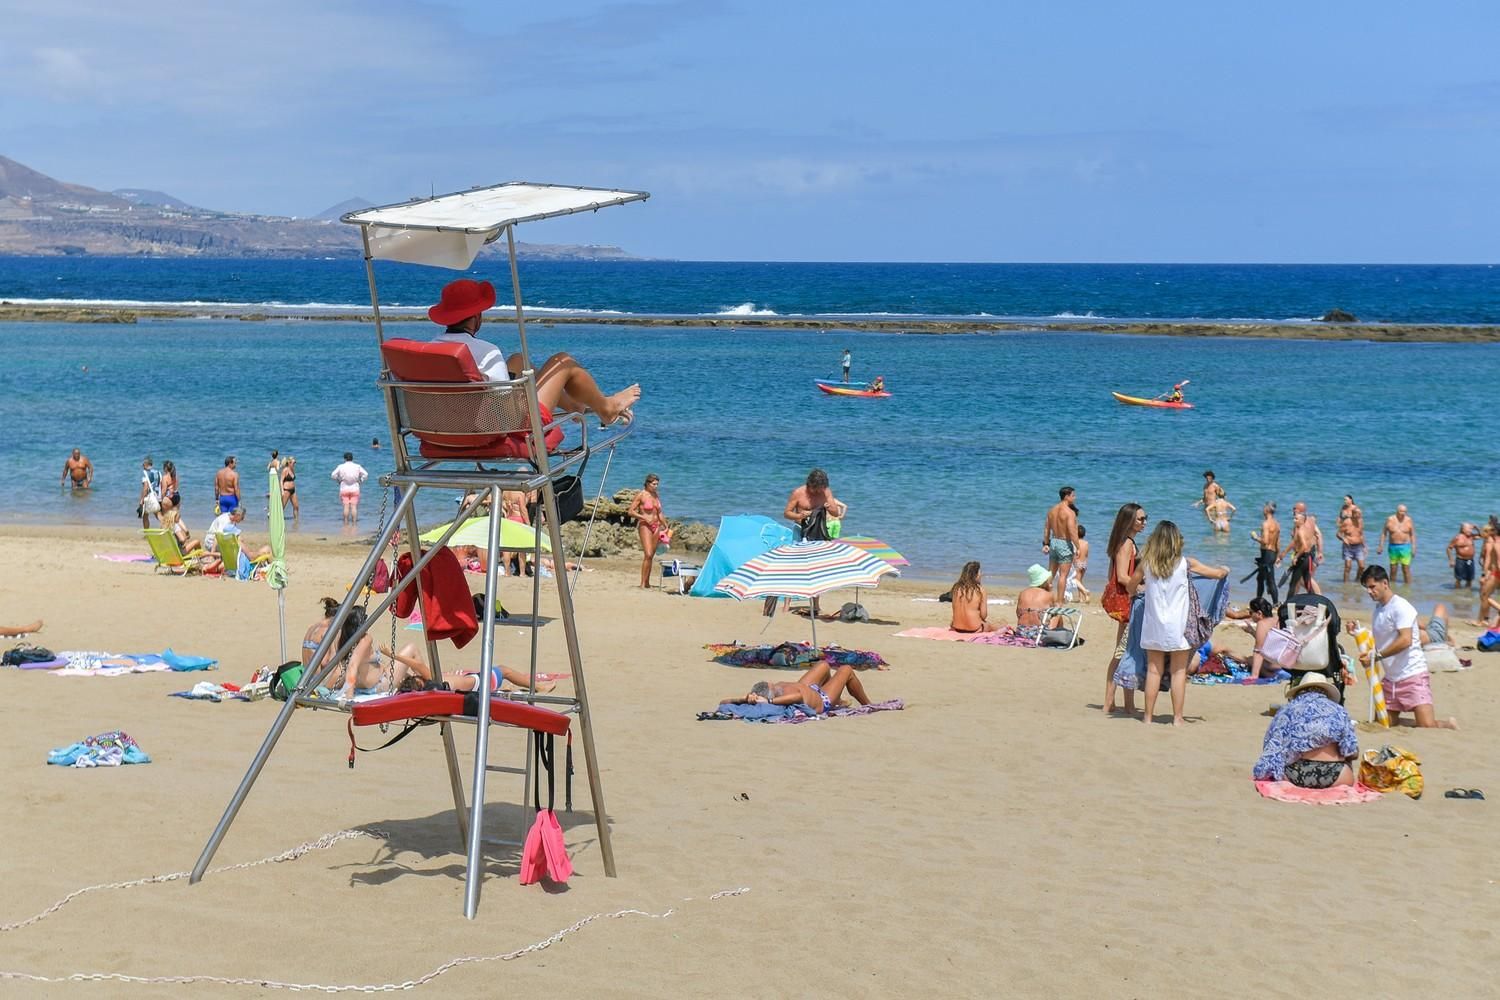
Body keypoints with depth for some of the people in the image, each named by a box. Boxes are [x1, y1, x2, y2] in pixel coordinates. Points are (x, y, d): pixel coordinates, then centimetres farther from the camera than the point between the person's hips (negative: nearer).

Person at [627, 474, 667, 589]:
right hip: (644, 526, -7)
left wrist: (666, 526, 21)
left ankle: (647, 583, 13)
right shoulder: (641, 495, -7)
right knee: (648, 555, -17)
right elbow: (630, 511, -8)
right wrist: (644, 517, -17)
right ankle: (642, 584, -16)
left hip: (656, 526, 7)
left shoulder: (656, 495, 13)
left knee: (651, 556, 7)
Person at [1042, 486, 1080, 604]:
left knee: (1051, 573, 17)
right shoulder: (1070, 512, -16)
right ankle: (1058, 602, -2)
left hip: (1053, 542, 7)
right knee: (1063, 575, -2)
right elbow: (1072, 532, -22)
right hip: (1065, 544, -7)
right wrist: (1077, 548, -17)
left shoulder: (1052, 510, 7)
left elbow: (1046, 528, 11)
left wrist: (1045, 544, 17)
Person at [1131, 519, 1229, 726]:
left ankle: (1148, 716, 10)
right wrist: (1225, 569, 26)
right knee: (1179, 671, 6)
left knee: (1153, 670, 8)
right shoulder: (1185, 563, -6)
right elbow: (1218, 573, 3)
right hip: (1177, 627, -2)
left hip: (1153, 627, 2)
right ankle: (1177, 717, 7)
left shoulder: (1146, 564, -3)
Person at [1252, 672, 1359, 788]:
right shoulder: (1338, 710, 13)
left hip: (1295, 774, 0)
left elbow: (1272, 749, 12)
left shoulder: (1286, 710, 15)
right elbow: (1352, 753, 8)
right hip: (1331, 774, 0)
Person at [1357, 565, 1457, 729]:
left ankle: (1449, 724, 14)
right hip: (1391, 678, 9)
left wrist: (1376, 656, -24)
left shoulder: (1400, 606, -13)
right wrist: (1358, 632, 2)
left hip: (1413, 674, -9)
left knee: (1428, 726, -16)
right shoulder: (1379, 608, 14)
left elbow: (1405, 640, -25)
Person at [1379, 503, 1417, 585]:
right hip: (1393, 547, 1)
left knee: (1406, 569, -5)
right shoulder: (1390, 520, 1)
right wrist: (1381, 546, 2)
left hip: (1405, 547, -1)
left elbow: (1412, 535, 6)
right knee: (1393, 569, 6)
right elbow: (1384, 533, 7)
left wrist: (1413, 548, 1)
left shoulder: (1409, 520, 1)